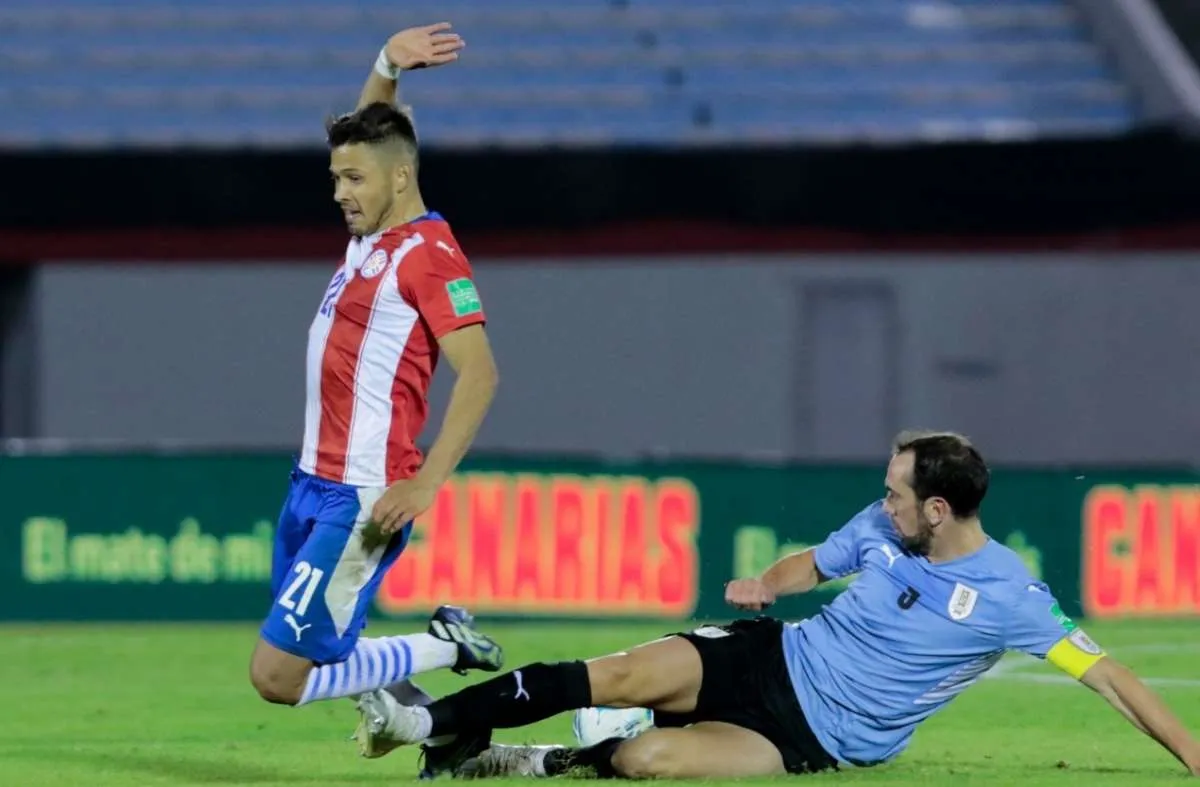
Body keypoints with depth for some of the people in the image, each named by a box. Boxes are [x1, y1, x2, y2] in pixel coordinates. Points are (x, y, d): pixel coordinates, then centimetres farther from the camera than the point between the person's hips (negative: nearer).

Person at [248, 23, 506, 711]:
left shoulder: (429, 255, -15)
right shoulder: (371, 233, 10)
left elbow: (480, 374, -21)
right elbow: (368, 137, 26)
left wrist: (425, 482, -28)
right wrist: (388, 67, 8)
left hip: (360, 501, -9)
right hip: (313, 485, 9)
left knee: (278, 675, -11)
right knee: (309, 654, 9)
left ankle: (444, 648, 2)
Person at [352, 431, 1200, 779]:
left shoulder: (1008, 595, -19)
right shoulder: (882, 528, -2)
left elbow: (1105, 673, -19)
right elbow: (812, 564, 16)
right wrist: (767, 582, -8)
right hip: (773, 659, 5)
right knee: (626, 677, -18)